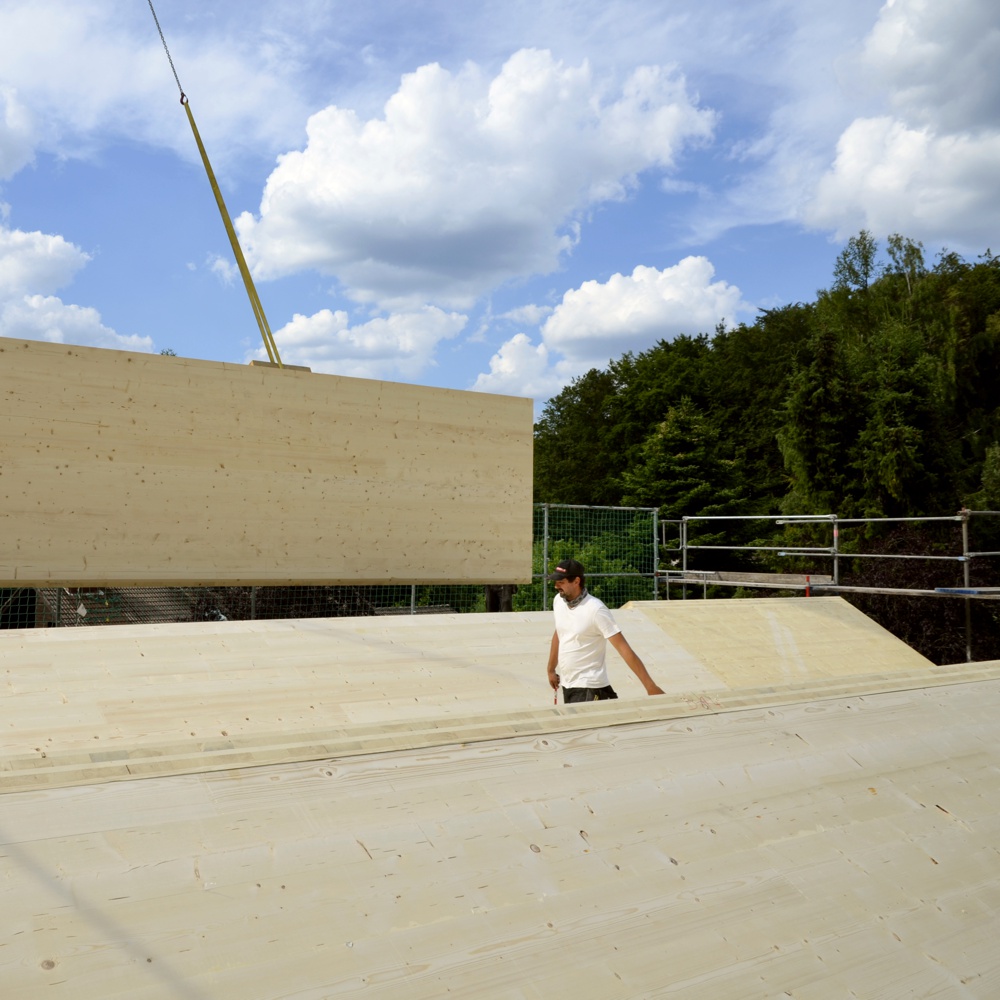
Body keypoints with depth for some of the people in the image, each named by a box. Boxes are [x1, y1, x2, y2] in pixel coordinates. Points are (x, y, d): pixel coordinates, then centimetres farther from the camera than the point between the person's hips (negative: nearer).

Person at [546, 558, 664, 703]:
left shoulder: (595, 609, -20)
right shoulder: (558, 601, 0)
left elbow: (623, 647, -22)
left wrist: (650, 686, -25)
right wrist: (551, 670, 23)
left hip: (588, 687, -7)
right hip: (567, 685, 7)